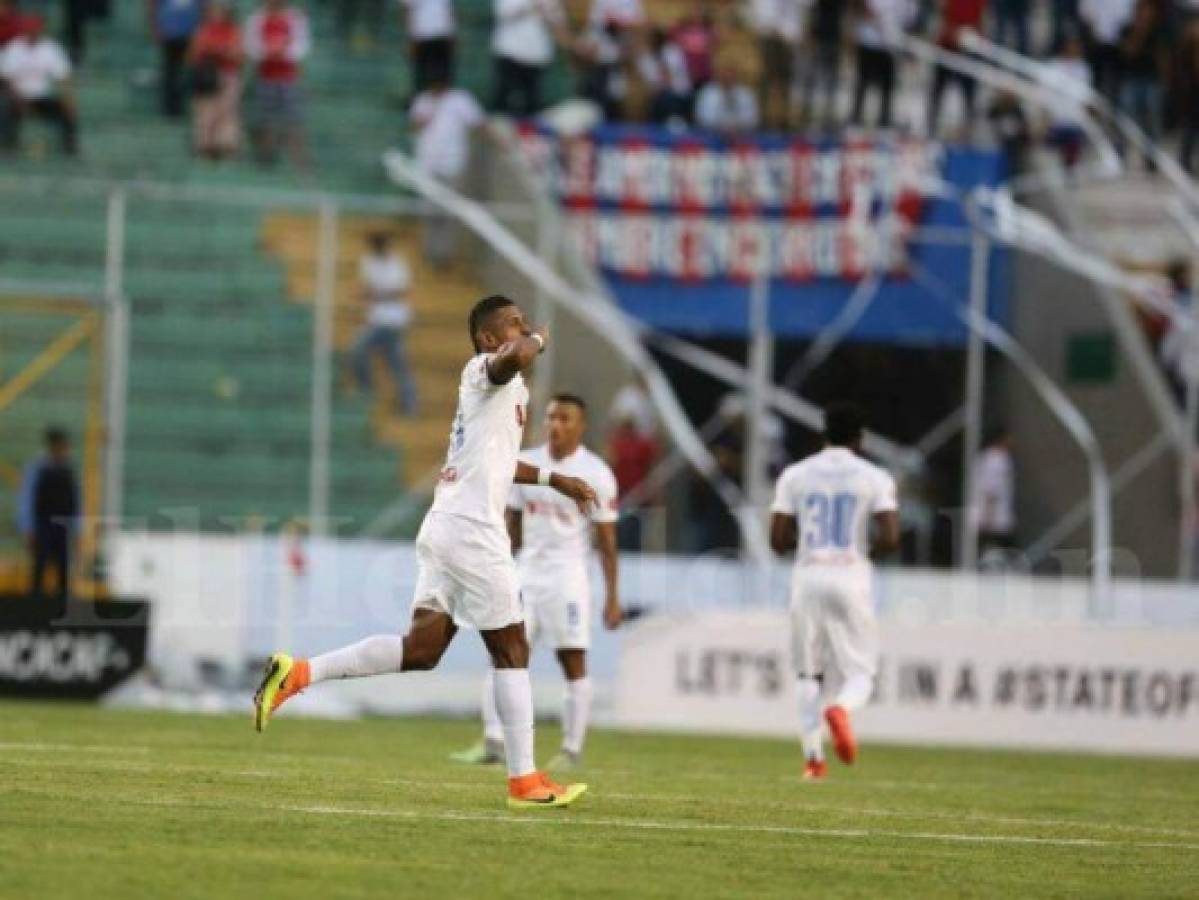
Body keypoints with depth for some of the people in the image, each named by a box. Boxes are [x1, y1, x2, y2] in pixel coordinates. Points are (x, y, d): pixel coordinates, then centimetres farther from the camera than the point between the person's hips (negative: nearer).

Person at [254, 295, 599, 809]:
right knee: (512, 652, -2)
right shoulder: (484, 370, -5)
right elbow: (515, 357, -31)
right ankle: (524, 782, 1)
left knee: (420, 649, 5)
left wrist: (553, 480, 39)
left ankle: (298, 673, -2)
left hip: (444, 529, 9)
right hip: (473, 531, -9)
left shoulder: (500, 387, 23)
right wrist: (538, 340, -9)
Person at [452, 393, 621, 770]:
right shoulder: (525, 464, 7)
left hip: (567, 574, -5)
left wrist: (612, 597, -7)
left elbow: (607, 541, -5)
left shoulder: (595, 474, -7)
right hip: (527, 572, 5)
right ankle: (493, 742, -3)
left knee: (573, 662, -3)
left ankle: (572, 750, 3)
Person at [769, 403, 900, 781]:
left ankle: (813, 755, 4)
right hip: (851, 577, -2)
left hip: (808, 578, 2)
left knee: (809, 672, 13)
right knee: (859, 670, 6)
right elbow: (890, 538, -10)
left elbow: (778, 540, 0)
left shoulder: (795, 475, 4)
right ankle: (840, 708, -28)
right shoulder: (874, 478, -1)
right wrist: (867, 551, 11)